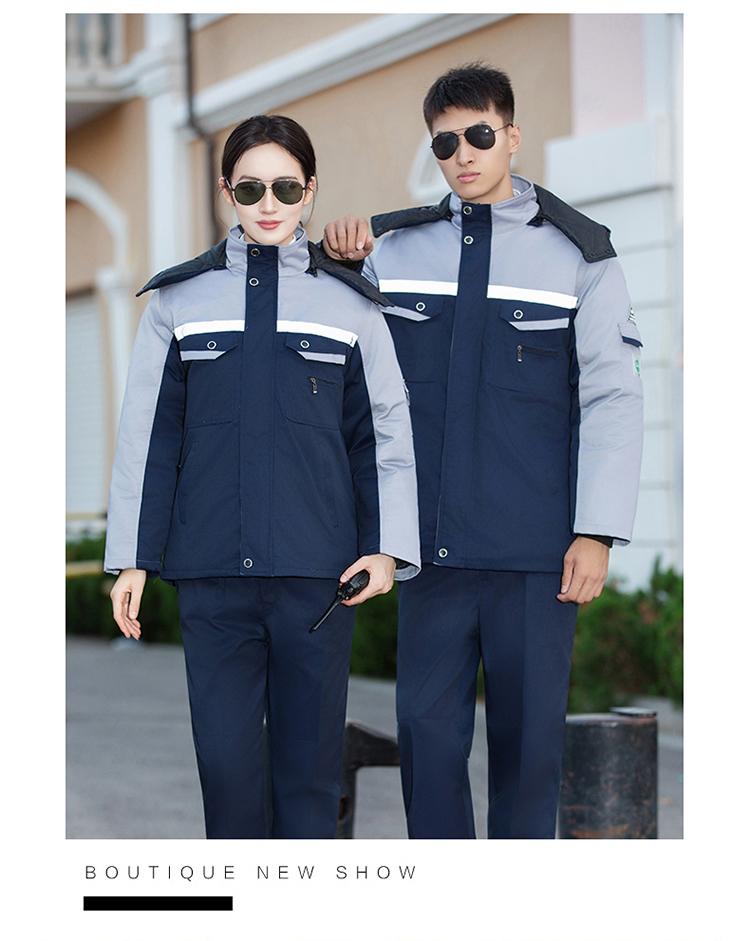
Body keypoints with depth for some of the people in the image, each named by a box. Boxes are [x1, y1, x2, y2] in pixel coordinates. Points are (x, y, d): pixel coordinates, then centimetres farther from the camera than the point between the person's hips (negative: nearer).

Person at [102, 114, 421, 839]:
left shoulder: (349, 304, 7)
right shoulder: (180, 300, 8)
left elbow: (386, 433, 9)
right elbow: (147, 436, 9)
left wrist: (387, 547, -2)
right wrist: (131, 559, 5)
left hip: (318, 571, 0)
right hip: (212, 571, 0)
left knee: (309, 759, 3)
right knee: (225, 759, -1)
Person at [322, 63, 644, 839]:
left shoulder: (578, 254, 2)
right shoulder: (397, 249, 9)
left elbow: (612, 398, -2)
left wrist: (597, 532, -9)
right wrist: (336, 270, 1)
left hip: (536, 550, -2)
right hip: (431, 544, 2)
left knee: (527, 734, 4)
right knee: (427, 728, 2)